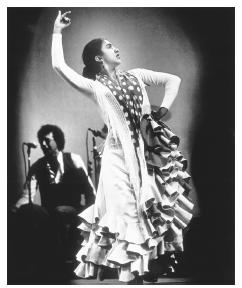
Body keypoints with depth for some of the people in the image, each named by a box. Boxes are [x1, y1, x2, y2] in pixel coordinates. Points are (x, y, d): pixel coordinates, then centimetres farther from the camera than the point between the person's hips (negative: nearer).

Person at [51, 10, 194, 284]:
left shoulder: (135, 76, 15)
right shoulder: (94, 86, 3)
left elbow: (173, 79, 17)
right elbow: (59, 66, -8)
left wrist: (163, 110, 5)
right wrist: (57, 32, 0)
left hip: (149, 151, 4)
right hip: (119, 156, -4)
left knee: (156, 211, 5)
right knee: (127, 215, -4)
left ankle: (156, 263, 14)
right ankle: (132, 274, 2)